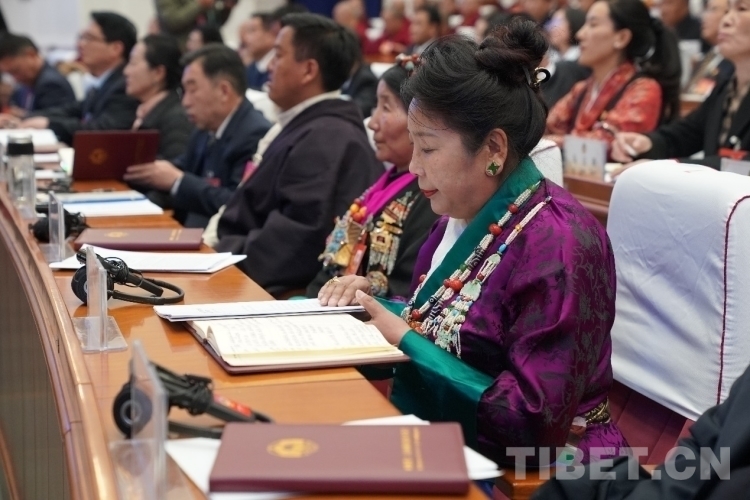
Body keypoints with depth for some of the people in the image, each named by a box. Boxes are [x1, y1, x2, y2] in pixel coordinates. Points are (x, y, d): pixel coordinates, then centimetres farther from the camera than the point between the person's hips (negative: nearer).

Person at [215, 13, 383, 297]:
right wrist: (219, 250, 5)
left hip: (289, 290, -10)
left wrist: (222, 258, -17)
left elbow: (298, 239, -24)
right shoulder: (310, 128, 17)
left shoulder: (325, 138, -16)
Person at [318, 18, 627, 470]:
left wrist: (404, 342, -20)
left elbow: (533, 421, -24)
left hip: (527, 473, -8)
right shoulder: (464, 215, 4)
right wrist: (376, 304, -3)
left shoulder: (555, 246, -23)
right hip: (451, 443, 8)